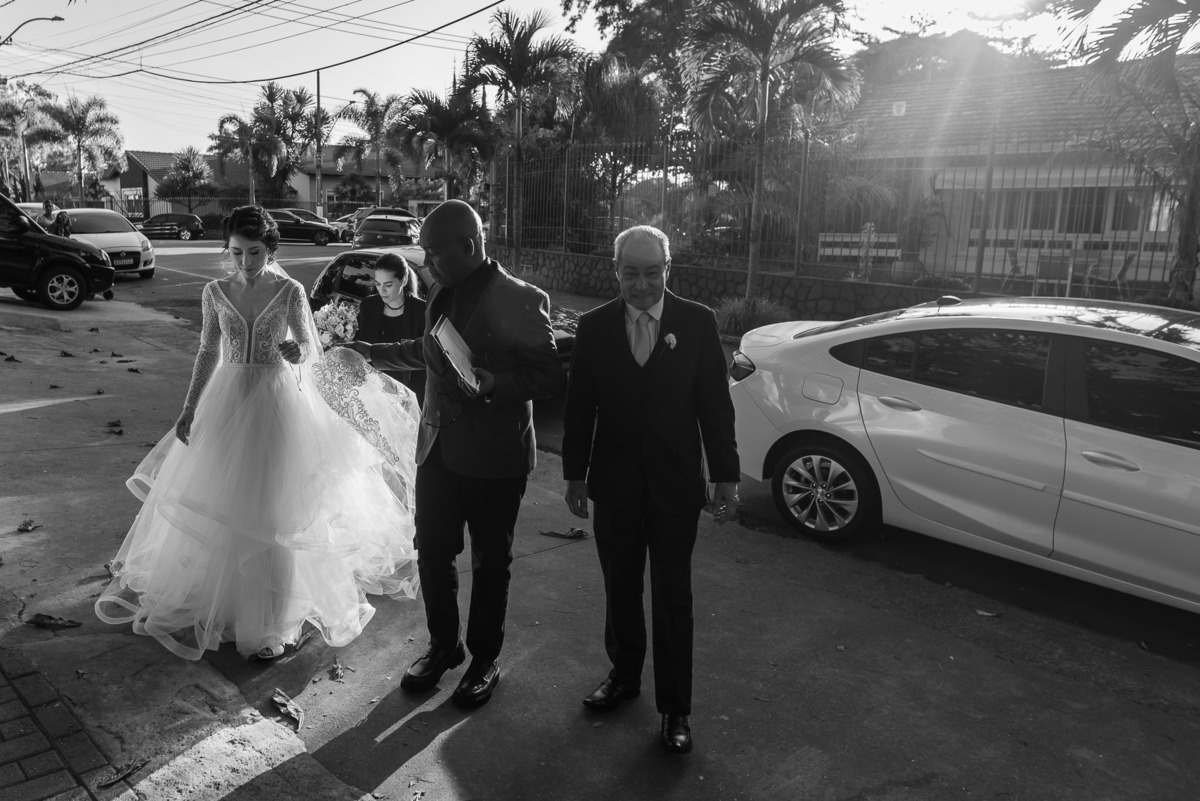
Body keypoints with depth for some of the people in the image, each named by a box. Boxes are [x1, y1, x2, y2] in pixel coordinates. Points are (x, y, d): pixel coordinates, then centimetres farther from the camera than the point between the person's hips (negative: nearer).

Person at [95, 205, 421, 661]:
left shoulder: (290, 291, -7)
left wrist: (295, 352, -27)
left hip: (276, 402, -3)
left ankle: (272, 615, 17)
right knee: (217, 499, 10)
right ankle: (216, 594, 32)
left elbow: (309, 349, -3)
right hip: (227, 400, 3)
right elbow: (208, 353, 8)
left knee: (272, 504, 1)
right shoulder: (216, 293, 2)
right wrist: (189, 410, 6)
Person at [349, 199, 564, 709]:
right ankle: (443, 646, 35)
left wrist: (495, 384, -28)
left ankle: (484, 658, 31)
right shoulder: (442, 294, 7)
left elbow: (552, 377, -15)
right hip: (439, 448, 6)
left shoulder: (520, 301, -15)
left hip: (493, 456, -6)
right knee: (431, 552, 13)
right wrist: (371, 352, 22)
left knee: (489, 562, 10)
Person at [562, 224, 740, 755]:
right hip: (614, 482, 2)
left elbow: (715, 404, -4)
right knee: (620, 588, 17)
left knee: (672, 597, 7)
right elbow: (578, 407, 2)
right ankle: (624, 675, 38)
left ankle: (674, 707, 21)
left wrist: (726, 476, -5)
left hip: (675, 484, -2)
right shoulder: (594, 326, -2)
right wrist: (575, 475, 2)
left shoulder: (697, 322, -6)